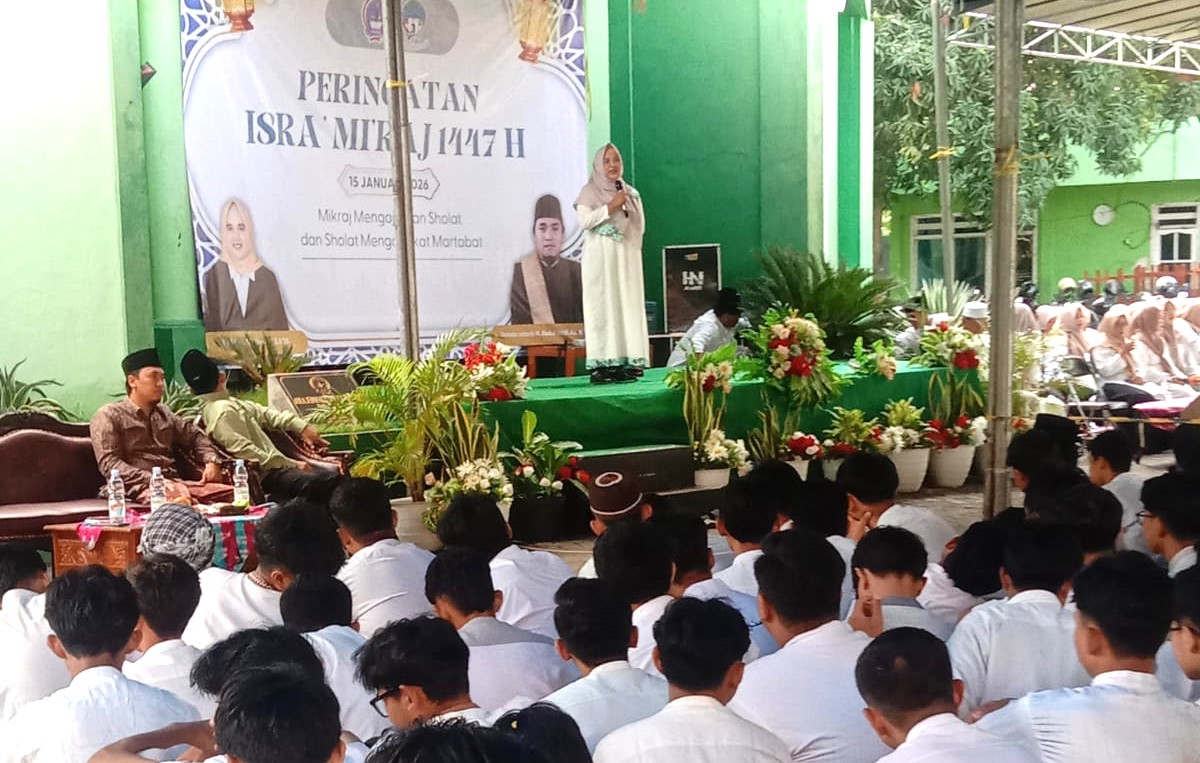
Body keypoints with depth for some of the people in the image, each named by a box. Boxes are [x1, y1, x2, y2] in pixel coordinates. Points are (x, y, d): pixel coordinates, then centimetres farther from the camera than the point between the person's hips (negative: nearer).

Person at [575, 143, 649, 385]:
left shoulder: (631, 193, 18)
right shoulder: (590, 191, 3)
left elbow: (640, 227, 19)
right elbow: (584, 220, -10)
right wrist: (610, 206, -12)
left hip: (628, 257, 5)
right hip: (601, 258, -5)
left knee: (629, 306, -1)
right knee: (603, 307, -11)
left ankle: (628, 362, -1)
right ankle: (602, 365, -14)